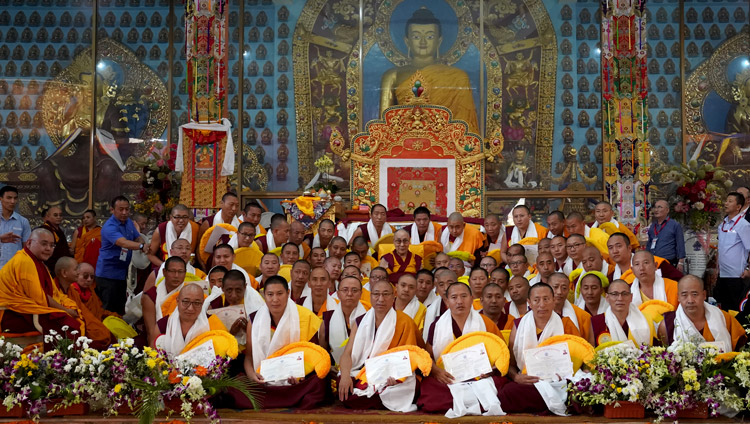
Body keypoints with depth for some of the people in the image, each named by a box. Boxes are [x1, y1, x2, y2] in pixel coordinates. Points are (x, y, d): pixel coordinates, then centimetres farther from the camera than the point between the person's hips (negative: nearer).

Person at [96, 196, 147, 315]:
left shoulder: (129, 223, 8)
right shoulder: (109, 227, -21)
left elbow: (138, 238, 12)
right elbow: (123, 242, -36)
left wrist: (144, 244, -13)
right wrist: (141, 246, -52)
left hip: (122, 273, 9)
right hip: (108, 274, -9)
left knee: (120, 309, 16)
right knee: (109, 310, -8)